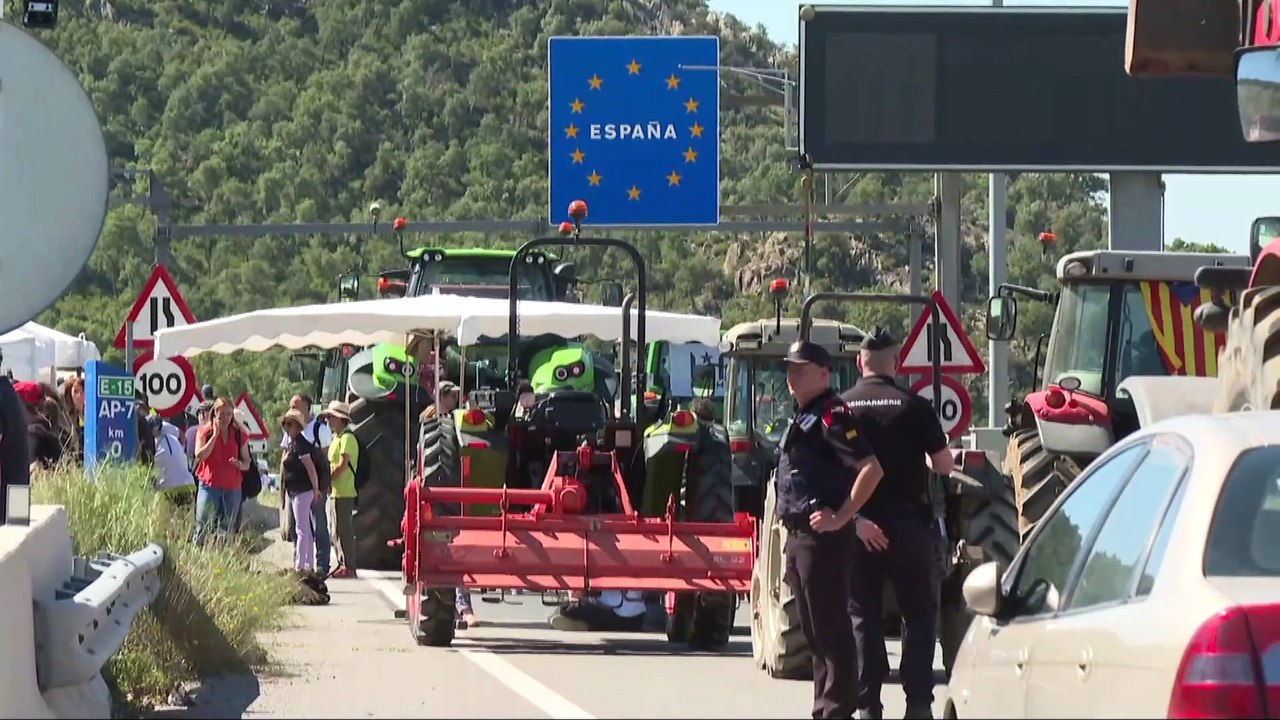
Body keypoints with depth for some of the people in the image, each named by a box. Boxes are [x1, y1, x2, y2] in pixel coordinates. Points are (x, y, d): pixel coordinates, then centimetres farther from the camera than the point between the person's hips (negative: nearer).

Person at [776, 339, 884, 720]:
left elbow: (871, 469, -23)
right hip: (800, 536, 10)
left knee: (831, 628, -8)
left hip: (824, 537, -10)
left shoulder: (831, 416, -13)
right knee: (815, 630, 14)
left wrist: (841, 518, -22)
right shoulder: (802, 417, 17)